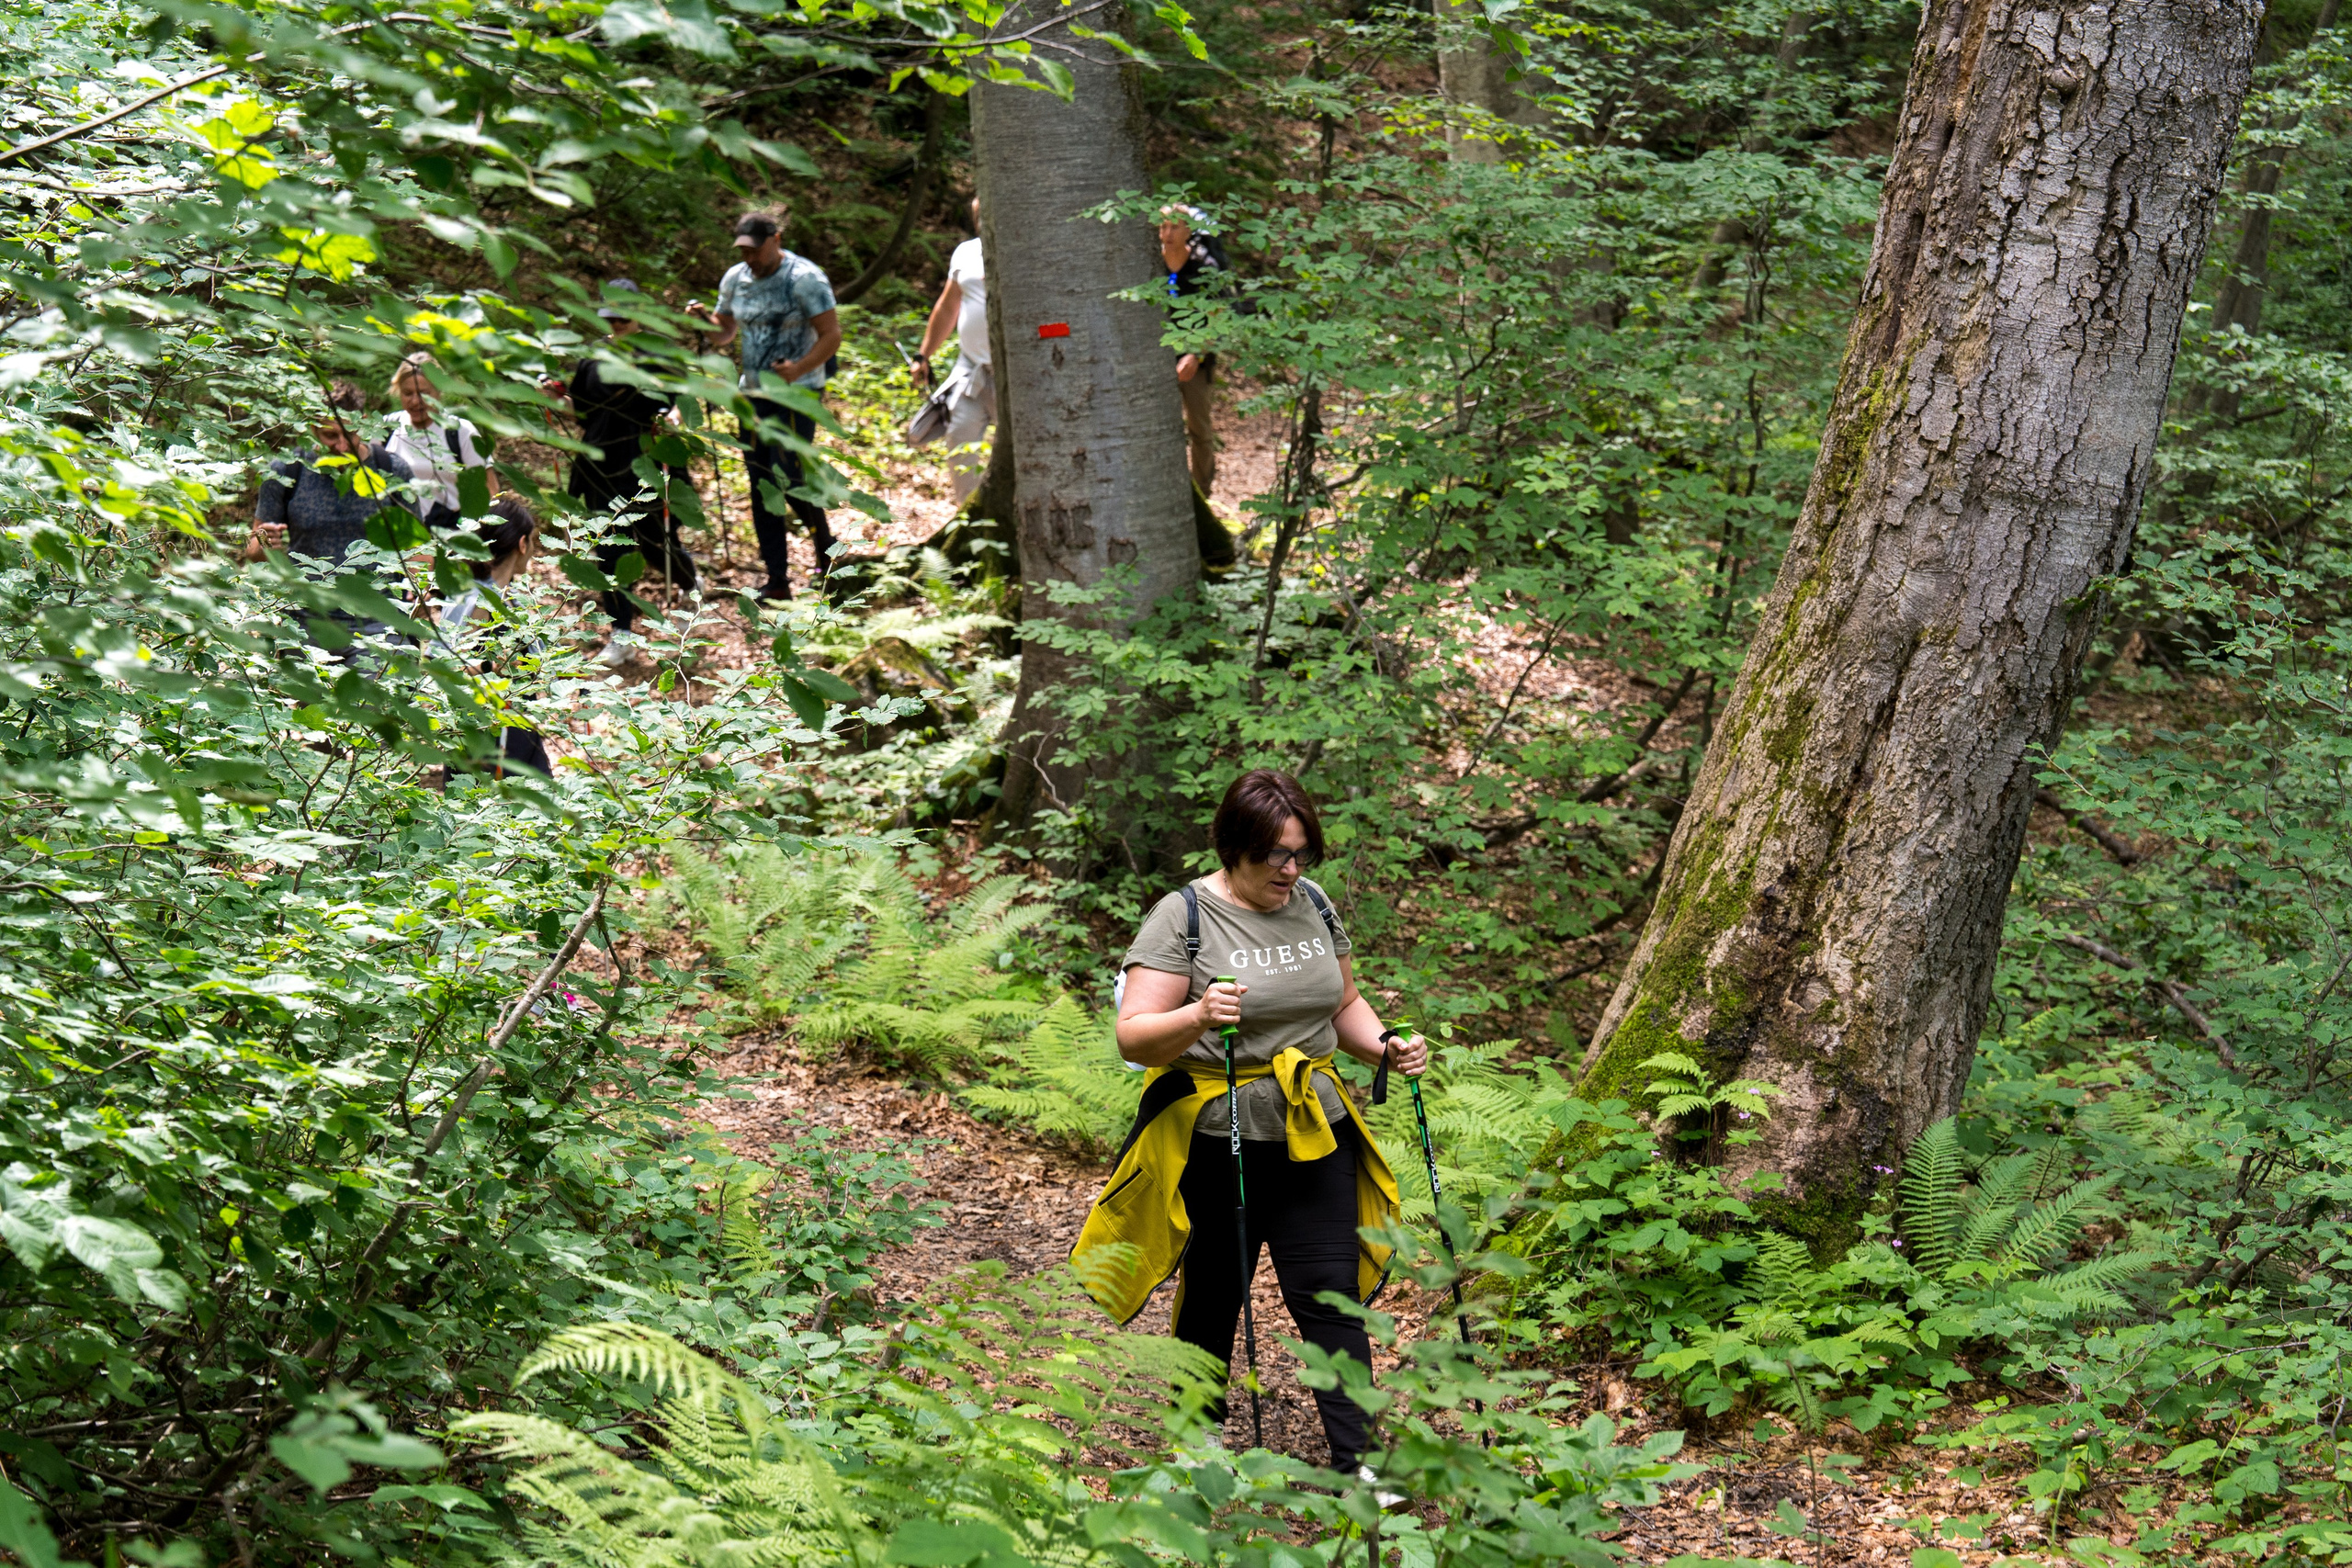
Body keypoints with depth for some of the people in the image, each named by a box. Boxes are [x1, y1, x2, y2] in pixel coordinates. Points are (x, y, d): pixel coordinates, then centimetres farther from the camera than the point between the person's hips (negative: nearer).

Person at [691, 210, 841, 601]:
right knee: (761, 488, 4)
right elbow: (725, 331, 19)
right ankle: (777, 580, 9)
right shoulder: (735, 279, 8)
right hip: (754, 394, 6)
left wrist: (798, 369, -27)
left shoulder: (804, 278, -10)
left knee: (789, 479, -14)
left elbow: (832, 334, -13)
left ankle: (825, 548, 13)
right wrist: (704, 320, -4)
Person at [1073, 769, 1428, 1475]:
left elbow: (1343, 1004, 19)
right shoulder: (1185, 916, -11)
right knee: (1214, 1295, 12)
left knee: (1331, 1296, 0)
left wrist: (1385, 1046, -1)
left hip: (1314, 1135, 4)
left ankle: (1354, 1463, 5)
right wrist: (1197, 1016, -36)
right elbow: (1134, 1038, -17)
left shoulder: (1313, 905, 6)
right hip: (1217, 1145, -4)